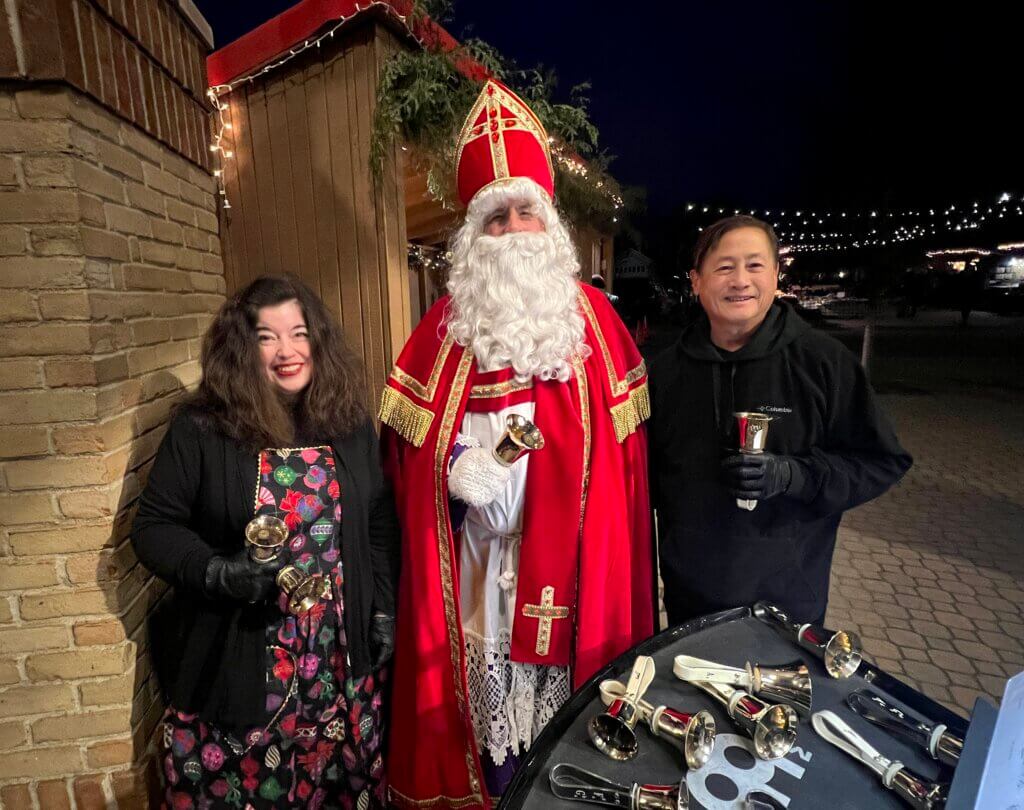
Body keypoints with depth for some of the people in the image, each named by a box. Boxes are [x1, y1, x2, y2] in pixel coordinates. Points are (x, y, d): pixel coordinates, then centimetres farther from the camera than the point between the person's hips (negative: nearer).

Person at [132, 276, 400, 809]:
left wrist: (384, 610, 5)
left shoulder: (350, 424, 1)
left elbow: (380, 527, 6)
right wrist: (215, 572, -19)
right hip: (238, 665, -2)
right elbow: (154, 528, -3)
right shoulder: (201, 429, -8)